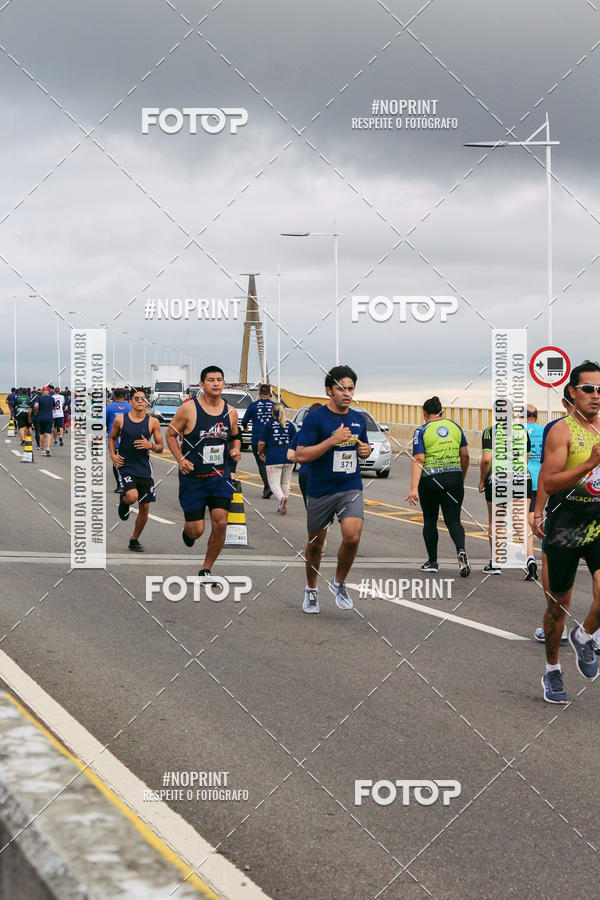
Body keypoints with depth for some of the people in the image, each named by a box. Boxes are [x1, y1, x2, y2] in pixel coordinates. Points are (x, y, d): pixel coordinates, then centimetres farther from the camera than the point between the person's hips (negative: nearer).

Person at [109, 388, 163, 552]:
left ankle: (134, 540, 24)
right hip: (125, 466, -2)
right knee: (132, 497, -28)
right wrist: (113, 455, 0)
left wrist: (150, 446, -16)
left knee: (144, 507, 4)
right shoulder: (120, 419, -1)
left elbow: (160, 447, 5)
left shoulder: (153, 422, 0)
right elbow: (112, 438, 16)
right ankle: (123, 502, 11)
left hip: (144, 468, 2)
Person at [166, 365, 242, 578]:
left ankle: (206, 570, 8)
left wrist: (235, 450, -1)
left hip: (220, 477, 3)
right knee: (196, 530, -1)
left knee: (220, 524, -11)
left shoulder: (230, 412, 3)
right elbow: (170, 435, -1)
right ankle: (187, 530, 40)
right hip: (193, 478, -3)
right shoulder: (188, 409, -10)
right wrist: (181, 459, -13)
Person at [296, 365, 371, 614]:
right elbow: (301, 455, -16)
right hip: (320, 491, -2)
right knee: (316, 544, 11)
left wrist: (365, 451, 0)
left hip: (351, 488, 3)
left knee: (352, 537, -18)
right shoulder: (315, 418, -10)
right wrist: (333, 440, -22)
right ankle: (311, 590, 34)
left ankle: (339, 583, 6)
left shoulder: (359, 419, 7)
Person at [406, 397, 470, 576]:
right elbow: (465, 456, 10)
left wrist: (413, 488, -16)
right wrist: (462, 479, 24)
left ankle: (432, 561, 19)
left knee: (430, 521, 14)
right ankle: (461, 550, -24)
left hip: (430, 480, -2)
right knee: (453, 520, 3)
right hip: (454, 478, 2)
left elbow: (419, 461, -12)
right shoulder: (455, 427, 7)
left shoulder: (422, 431, -4)